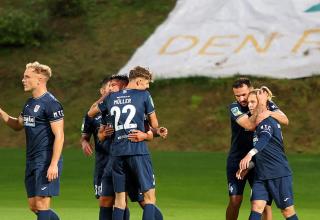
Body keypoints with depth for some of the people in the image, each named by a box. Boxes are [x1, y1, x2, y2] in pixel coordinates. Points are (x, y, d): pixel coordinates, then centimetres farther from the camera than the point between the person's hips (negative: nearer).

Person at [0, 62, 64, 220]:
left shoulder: (51, 103, -13)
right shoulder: (29, 103, 14)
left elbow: (59, 136, -16)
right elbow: (17, 125, 28)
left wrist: (54, 165, -22)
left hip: (46, 162, -9)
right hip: (31, 161, 9)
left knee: (42, 205, -8)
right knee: (33, 206, 9)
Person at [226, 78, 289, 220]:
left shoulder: (267, 104, 2)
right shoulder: (234, 108, -7)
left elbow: (285, 120, -10)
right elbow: (250, 125, -23)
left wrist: (270, 113, -26)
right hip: (237, 160, -2)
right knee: (235, 200, -6)